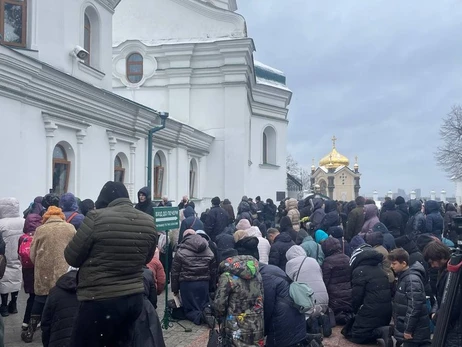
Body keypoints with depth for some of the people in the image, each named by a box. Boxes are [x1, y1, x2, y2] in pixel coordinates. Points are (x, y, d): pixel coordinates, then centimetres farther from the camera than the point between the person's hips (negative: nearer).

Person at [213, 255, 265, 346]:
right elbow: (262, 299, 11)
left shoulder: (227, 277, -10)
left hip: (237, 327, -5)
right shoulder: (256, 273, 7)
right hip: (258, 326, 5)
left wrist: (221, 317, 10)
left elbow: (219, 304, -8)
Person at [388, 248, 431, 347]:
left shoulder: (412, 280, -20)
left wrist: (408, 330, -20)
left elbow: (414, 307, -23)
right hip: (406, 327, 9)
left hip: (414, 331, -9)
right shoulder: (403, 277, 9)